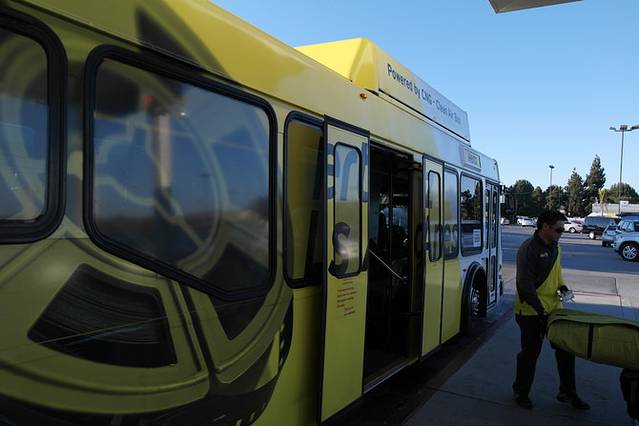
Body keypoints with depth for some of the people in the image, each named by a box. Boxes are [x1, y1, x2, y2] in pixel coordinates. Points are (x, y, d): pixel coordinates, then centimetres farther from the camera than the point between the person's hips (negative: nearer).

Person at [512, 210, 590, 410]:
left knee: (565, 349, 13)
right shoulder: (528, 249, -18)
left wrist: (562, 286, 5)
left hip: (553, 307, 8)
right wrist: (539, 309, -24)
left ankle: (567, 392, 31)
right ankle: (521, 392, 24)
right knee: (530, 353, 5)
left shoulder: (555, 246, 9)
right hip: (531, 311, -8)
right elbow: (525, 284, -21)